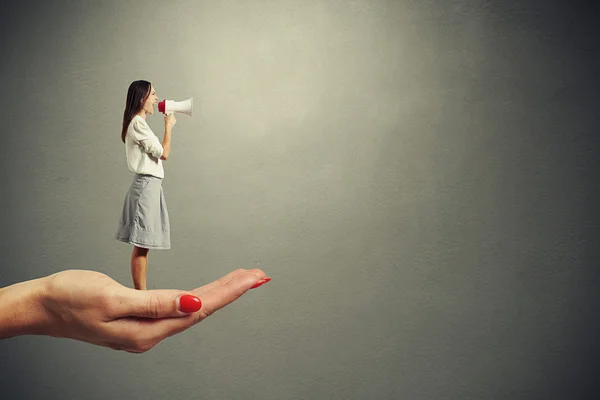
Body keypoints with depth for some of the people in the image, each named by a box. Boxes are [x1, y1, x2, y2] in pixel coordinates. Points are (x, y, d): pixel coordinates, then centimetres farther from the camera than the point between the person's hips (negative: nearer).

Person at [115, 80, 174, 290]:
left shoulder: (137, 122, 18)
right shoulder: (138, 123, -13)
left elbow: (155, 152, 19)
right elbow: (164, 153, -12)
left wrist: (168, 125, 17)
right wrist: (168, 126, -1)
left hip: (149, 185, 10)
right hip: (146, 185, -10)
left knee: (143, 245, 11)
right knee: (141, 245, -7)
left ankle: (141, 294, 16)